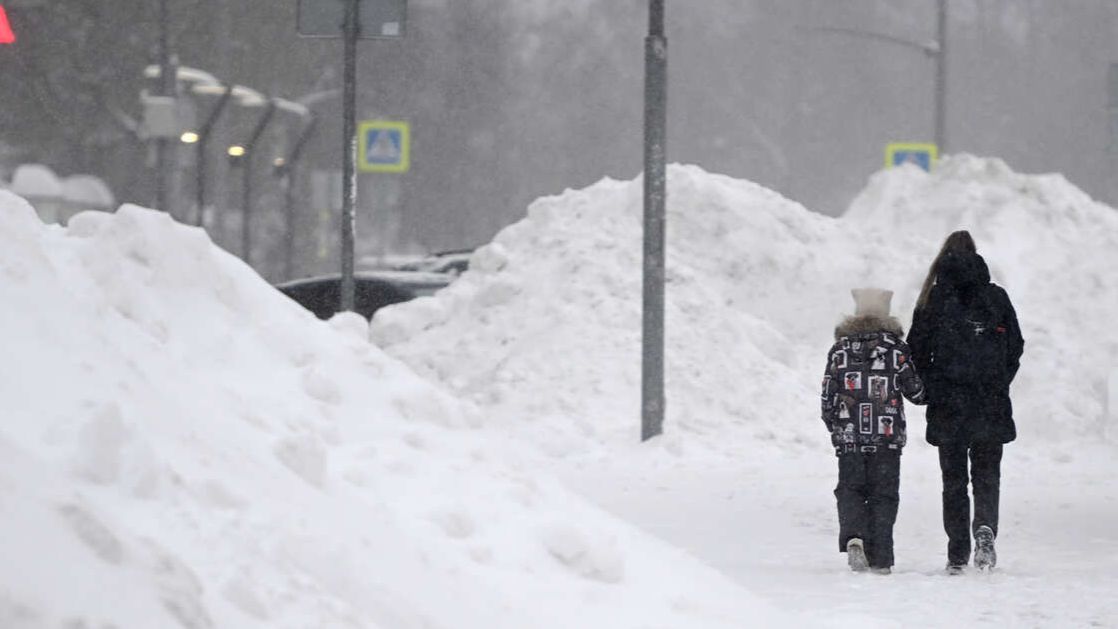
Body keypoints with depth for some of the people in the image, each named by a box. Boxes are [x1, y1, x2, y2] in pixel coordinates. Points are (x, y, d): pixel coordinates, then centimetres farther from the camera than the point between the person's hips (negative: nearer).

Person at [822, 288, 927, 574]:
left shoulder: (840, 348, 3)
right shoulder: (896, 347, -1)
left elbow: (828, 394, 3)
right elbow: (915, 391, 2)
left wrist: (834, 426, 18)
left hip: (849, 436, 1)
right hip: (888, 435, -1)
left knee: (850, 489, 9)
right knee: (883, 495, 6)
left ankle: (853, 537, -18)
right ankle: (879, 559, 2)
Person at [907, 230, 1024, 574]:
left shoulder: (933, 300, -4)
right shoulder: (996, 297, 0)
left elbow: (917, 352, -3)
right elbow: (1016, 347, 4)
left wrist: (932, 390, 11)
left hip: (948, 407, -1)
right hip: (991, 405, 1)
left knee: (954, 479, 8)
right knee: (987, 475, 10)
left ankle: (958, 555, 3)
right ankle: (985, 527, -17)